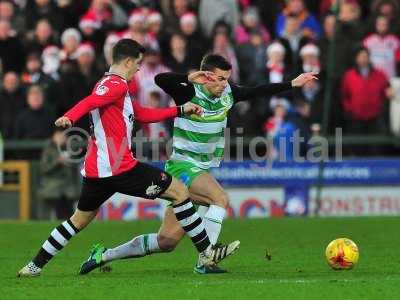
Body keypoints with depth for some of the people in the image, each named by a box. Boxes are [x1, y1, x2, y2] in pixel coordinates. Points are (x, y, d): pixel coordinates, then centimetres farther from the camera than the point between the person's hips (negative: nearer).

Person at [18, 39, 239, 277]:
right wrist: (69, 118, -46)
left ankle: (35, 266, 20)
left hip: (95, 169, 10)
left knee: (79, 220, 21)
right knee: (180, 192, -2)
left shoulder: (110, 84, 22)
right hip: (119, 167, -10)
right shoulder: (117, 85, -10)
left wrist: (180, 111, 26)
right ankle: (207, 253, -1)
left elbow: (143, 114, 27)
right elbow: (89, 103, -27)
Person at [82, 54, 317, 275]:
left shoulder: (227, 93, 4)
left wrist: (293, 84, 12)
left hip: (203, 170, 7)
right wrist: (190, 79, -44)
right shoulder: (189, 93, -15)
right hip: (183, 165, -7)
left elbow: (257, 92, 14)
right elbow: (160, 79, -30)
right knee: (220, 199, -30)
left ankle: (105, 255, 17)